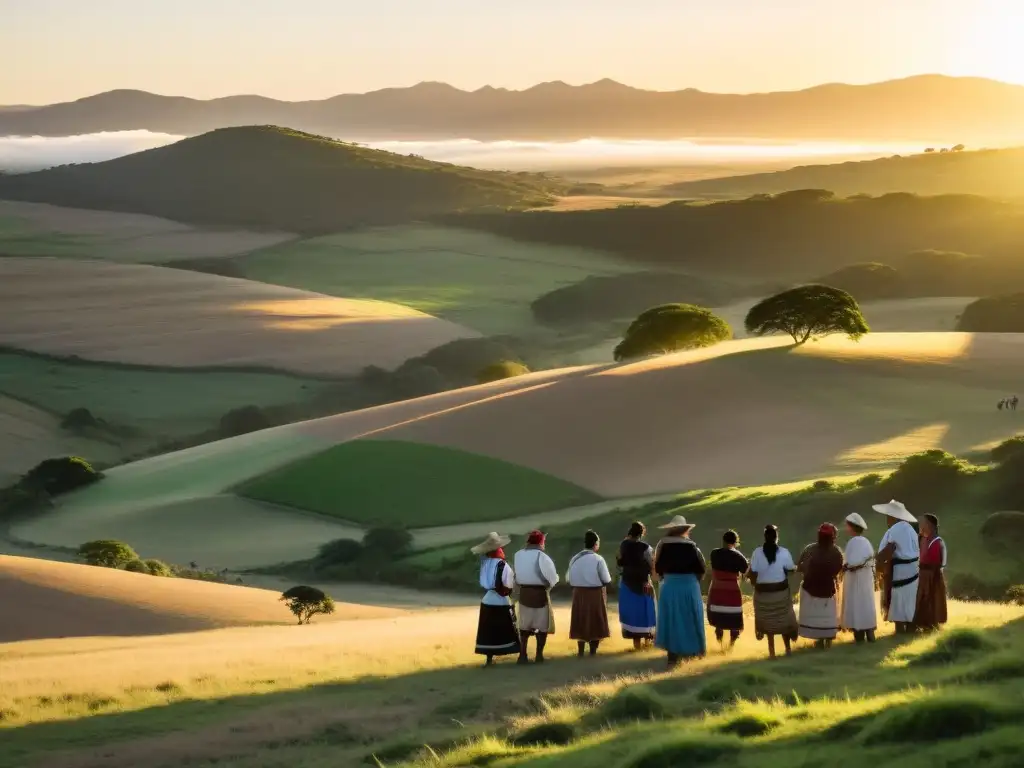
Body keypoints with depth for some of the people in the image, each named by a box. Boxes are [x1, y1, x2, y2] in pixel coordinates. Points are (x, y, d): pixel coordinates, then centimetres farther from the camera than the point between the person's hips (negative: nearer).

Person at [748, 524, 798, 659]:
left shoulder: (757, 552, -11)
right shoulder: (783, 552, -13)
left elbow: (752, 572, -10)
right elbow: (791, 569, -3)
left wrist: (755, 583, 8)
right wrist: (796, 567, 20)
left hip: (763, 592, 0)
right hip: (781, 591, 0)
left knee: (768, 621, 13)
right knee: (783, 619, 16)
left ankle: (772, 651, 15)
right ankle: (788, 648, 25)